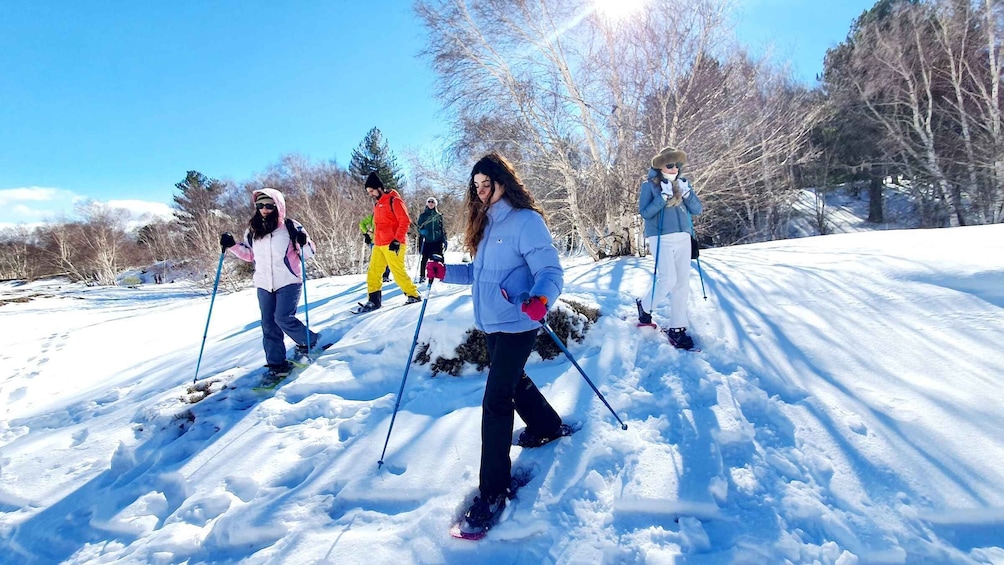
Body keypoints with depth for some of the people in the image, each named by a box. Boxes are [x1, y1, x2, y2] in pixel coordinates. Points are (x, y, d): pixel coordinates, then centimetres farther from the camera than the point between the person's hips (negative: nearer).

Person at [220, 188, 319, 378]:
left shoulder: (290, 227, -6)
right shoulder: (252, 231, 7)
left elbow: (308, 254, -3)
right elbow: (249, 255, 20)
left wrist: (303, 242, -24)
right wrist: (232, 245, 6)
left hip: (288, 282, -5)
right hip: (264, 285, 5)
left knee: (283, 318, -15)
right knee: (268, 324, 5)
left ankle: (309, 342, 10)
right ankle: (277, 363, 14)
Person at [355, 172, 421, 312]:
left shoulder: (393, 200, -9)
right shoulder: (377, 203, 17)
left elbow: (405, 221, -14)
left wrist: (397, 240, -19)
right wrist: (375, 242, 23)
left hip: (392, 244, -8)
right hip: (379, 245, 8)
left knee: (398, 272, -5)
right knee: (373, 272, 4)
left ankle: (414, 295, 9)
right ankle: (374, 300, 9)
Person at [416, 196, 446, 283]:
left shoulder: (439, 215, 11)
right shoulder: (423, 215, 7)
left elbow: (442, 229, 13)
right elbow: (419, 227, 7)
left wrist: (444, 240, 5)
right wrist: (422, 231, -16)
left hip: (437, 241, 1)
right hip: (426, 241, -1)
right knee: (424, 258, -3)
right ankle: (422, 276, 9)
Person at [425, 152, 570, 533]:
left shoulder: (526, 220, -14)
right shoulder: (486, 223, 12)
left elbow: (550, 271, -20)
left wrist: (540, 300, -40)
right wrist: (444, 272, 6)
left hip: (516, 324, -9)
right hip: (491, 323, 9)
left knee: (495, 401, -9)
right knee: (512, 381, 24)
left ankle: (493, 491, 4)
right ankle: (549, 426, 51)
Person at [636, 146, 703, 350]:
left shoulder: (683, 183, 12)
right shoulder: (649, 185, -1)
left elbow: (697, 210, 5)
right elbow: (644, 212, -11)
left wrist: (686, 193, -11)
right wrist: (664, 196, -19)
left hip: (683, 237, 5)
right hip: (661, 238, -5)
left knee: (682, 284, 3)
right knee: (668, 280, -15)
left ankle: (677, 328, 11)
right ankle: (645, 305, 14)